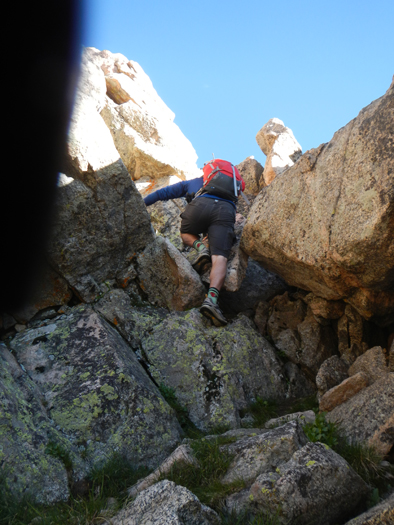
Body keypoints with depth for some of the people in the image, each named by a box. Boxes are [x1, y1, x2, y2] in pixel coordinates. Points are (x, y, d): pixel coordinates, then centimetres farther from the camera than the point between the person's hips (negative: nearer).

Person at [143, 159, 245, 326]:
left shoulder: (192, 183, 39)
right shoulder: (232, 184, 45)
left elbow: (163, 193, 41)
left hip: (201, 206, -1)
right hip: (226, 211, 1)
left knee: (186, 234, 31)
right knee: (219, 258, -13)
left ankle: (200, 248, -3)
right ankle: (211, 299, -38)